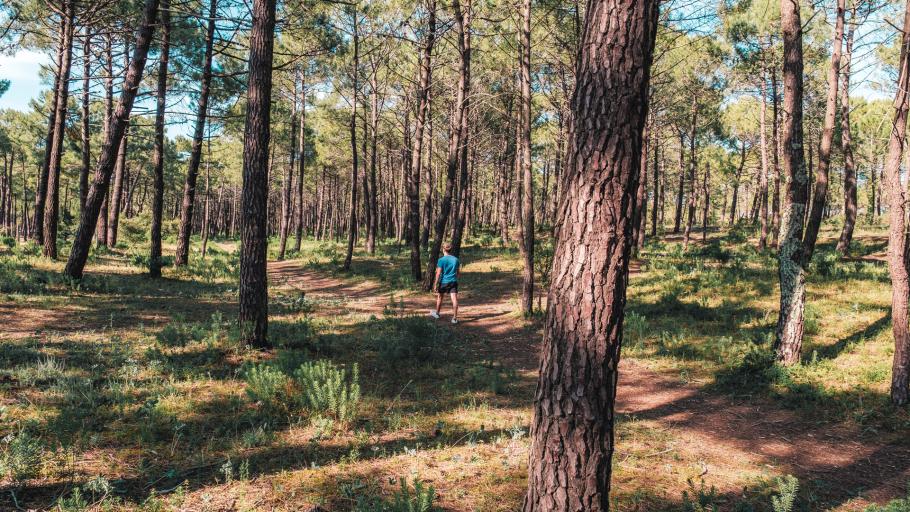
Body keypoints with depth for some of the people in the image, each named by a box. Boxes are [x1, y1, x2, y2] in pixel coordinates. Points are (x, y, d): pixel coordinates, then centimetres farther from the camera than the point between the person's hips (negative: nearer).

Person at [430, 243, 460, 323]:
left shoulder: (441, 260, -9)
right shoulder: (455, 259, 4)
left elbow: (438, 273, -12)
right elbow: (459, 272, 10)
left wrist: (435, 284, -7)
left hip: (444, 282, -2)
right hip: (453, 282, 2)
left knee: (439, 297, 19)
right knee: (454, 299, -4)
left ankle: (437, 313, 36)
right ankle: (454, 318, -8)